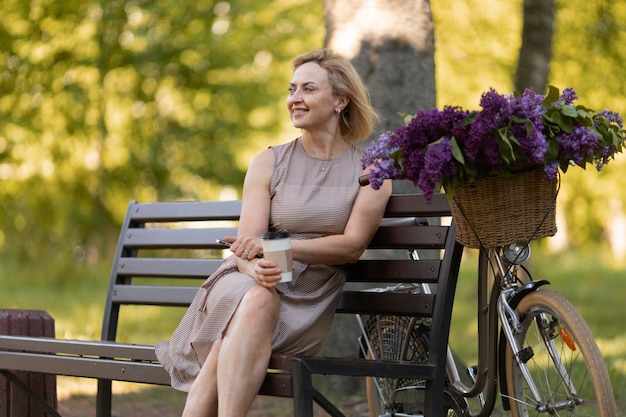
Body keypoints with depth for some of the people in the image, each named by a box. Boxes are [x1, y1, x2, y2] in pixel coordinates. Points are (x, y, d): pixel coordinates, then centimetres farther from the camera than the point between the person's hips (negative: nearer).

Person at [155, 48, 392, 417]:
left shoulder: (370, 169, 7)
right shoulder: (269, 162, 11)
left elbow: (352, 246, -6)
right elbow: (247, 246, 1)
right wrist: (256, 267, -25)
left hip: (308, 301, -1)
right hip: (251, 284, 1)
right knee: (258, 301, -38)